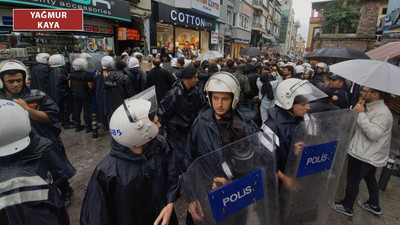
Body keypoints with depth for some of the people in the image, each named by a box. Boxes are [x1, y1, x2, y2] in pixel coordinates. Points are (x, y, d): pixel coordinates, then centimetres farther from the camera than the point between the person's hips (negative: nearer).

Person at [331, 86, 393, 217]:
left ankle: (347, 207, 23)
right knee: (370, 179, 25)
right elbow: (354, 123, 8)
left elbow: (374, 134, -32)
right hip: (370, 155, 10)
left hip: (364, 156, -10)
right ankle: (374, 205, 44)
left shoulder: (382, 113, -22)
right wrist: (357, 109, -4)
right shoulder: (371, 108, 8)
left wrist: (361, 114, -29)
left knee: (352, 181, 6)